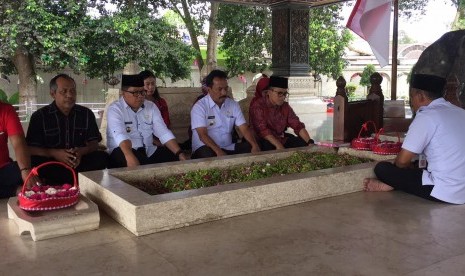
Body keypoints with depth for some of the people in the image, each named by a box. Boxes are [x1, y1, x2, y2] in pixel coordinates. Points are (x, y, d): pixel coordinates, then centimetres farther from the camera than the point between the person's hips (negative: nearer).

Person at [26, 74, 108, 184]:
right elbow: (31, 149, -4)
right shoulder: (39, 116, 3)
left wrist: (81, 152, -18)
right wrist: (54, 153, -22)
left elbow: (94, 143, 6)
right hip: (51, 164, -1)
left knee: (102, 157, -25)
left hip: (79, 162, 1)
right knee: (34, 161, -32)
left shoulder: (86, 114, 10)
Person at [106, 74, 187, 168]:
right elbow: (120, 135, -26)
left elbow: (164, 133, 0)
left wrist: (179, 153, -15)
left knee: (173, 157, -18)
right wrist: (131, 157, -45)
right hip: (124, 151, -4)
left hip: (148, 151, 4)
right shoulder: (115, 109, -8)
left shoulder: (151, 106, 8)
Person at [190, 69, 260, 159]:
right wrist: (219, 151, -34)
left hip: (228, 147, 5)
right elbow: (202, 135, -18)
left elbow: (244, 129, 0)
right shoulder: (199, 107, -9)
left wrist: (255, 145, -21)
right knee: (208, 154, -37)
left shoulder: (233, 105, 7)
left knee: (250, 147, -19)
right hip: (206, 148, -4)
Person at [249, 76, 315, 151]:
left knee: (304, 144, -12)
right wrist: (278, 145, -34)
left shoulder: (285, 106, 5)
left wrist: (310, 142, -17)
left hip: (282, 139, 6)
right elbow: (262, 130, -24)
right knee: (268, 147, -37)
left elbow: (297, 125, -1)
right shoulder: (257, 105, -13)